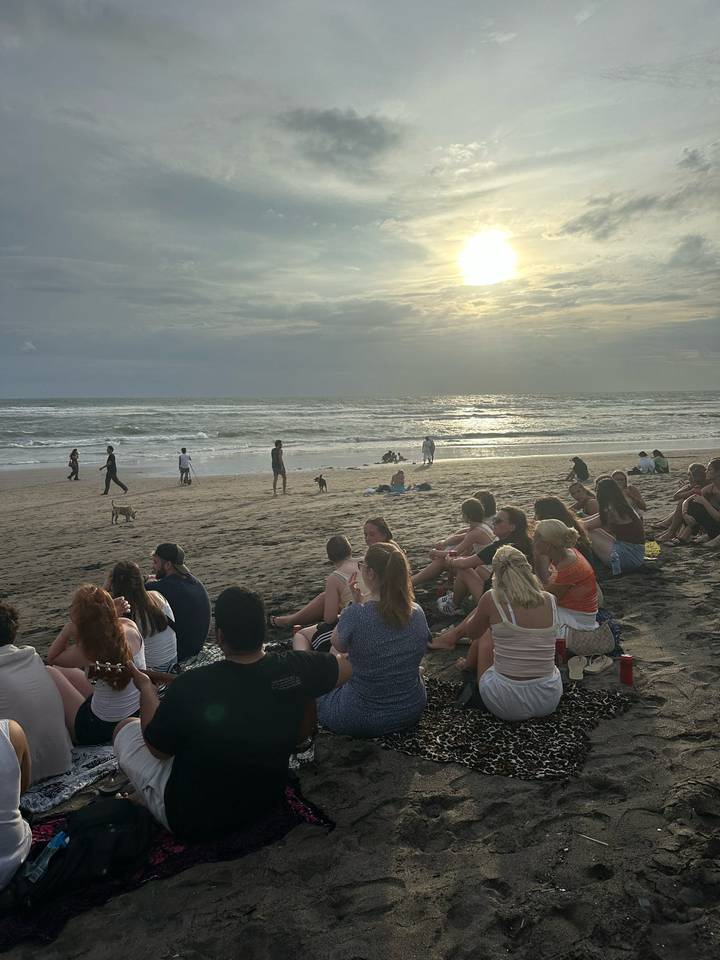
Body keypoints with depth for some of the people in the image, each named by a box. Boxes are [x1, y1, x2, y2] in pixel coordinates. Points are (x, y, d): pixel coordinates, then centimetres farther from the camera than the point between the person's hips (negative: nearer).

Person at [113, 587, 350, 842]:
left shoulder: (189, 687, -30)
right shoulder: (294, 667, -21)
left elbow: (158, 750, -10)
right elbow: (345, 667, 0)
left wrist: (145, 686, 3)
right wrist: (300, 641, 15)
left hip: (194, 822, -4)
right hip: (268, 801, 4)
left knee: (126, 729, 14)